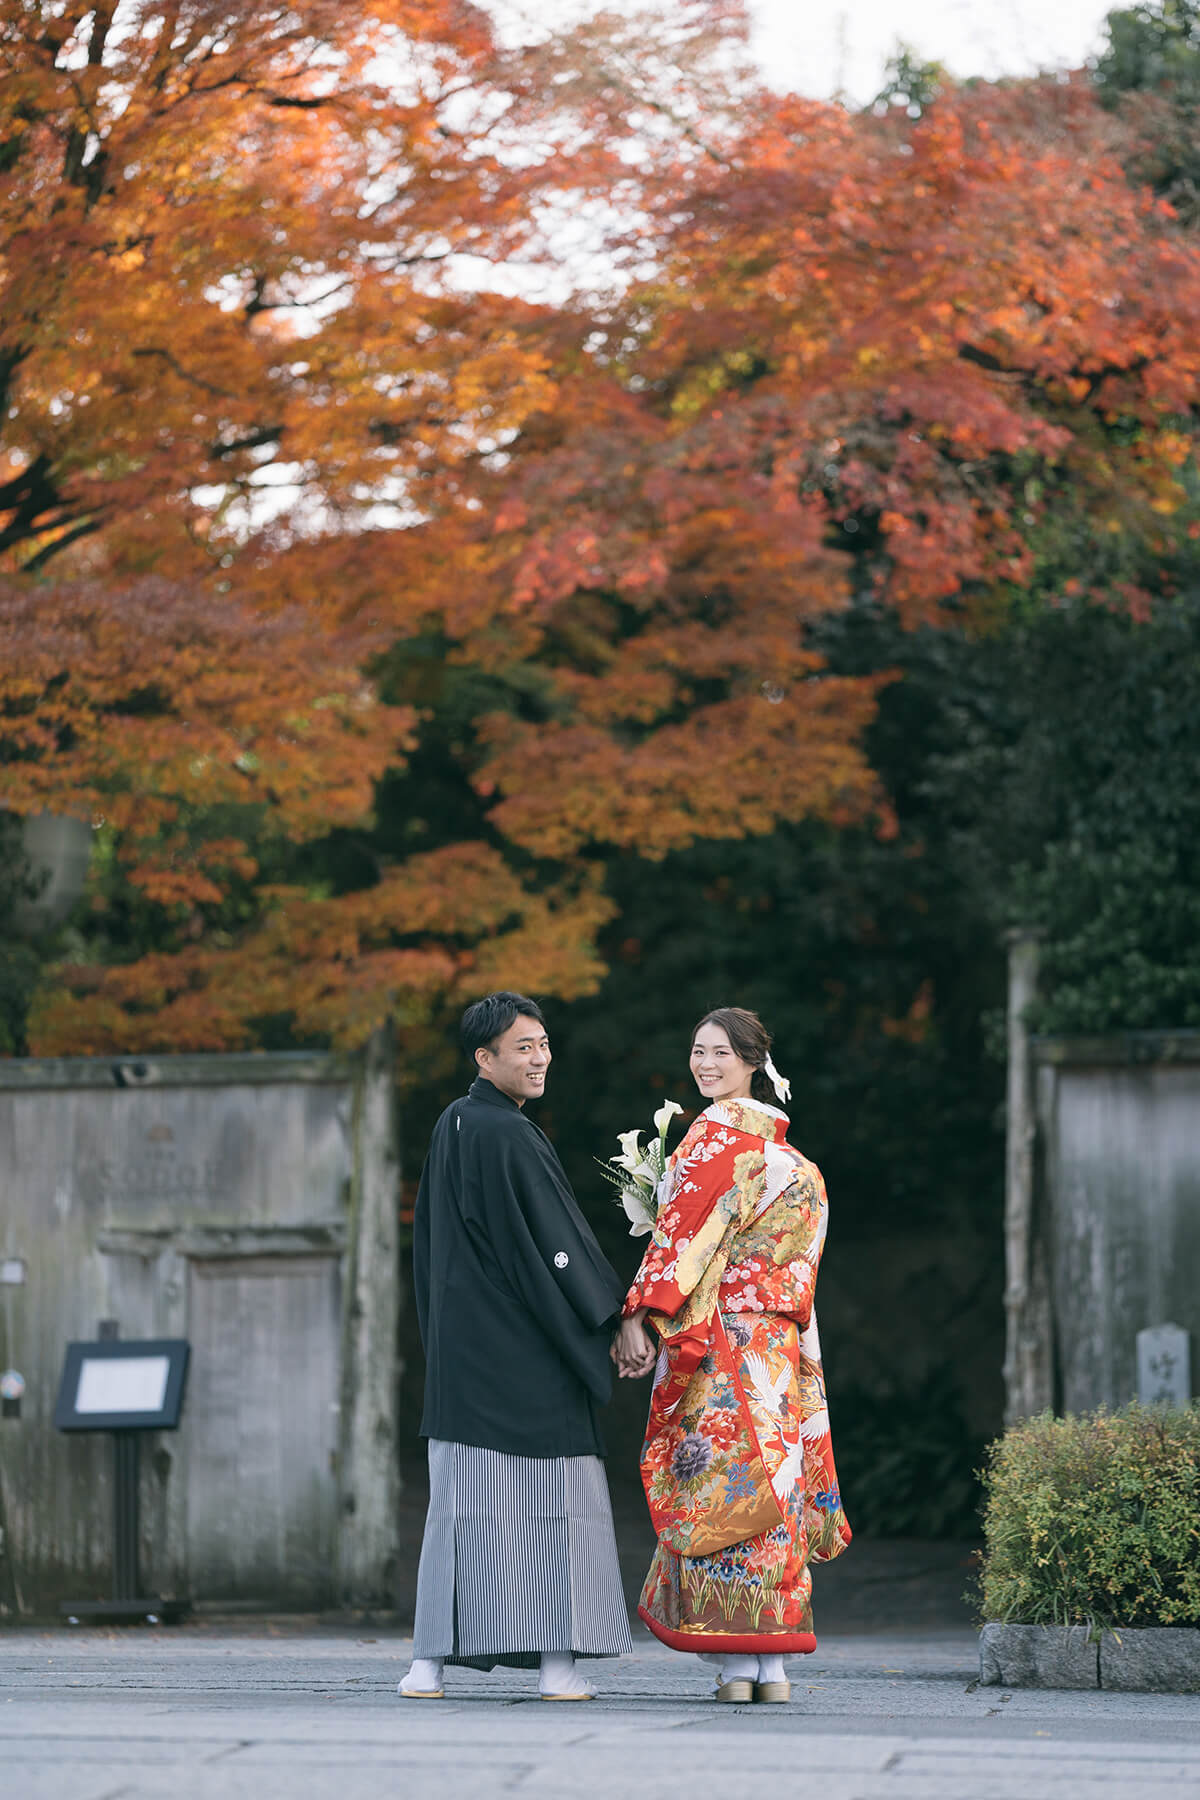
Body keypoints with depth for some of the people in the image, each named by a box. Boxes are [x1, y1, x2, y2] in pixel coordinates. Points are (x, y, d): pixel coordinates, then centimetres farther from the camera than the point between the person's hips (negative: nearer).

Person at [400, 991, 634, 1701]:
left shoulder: (451, 1129, 13)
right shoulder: (508, 1138, -14)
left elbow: (430, 1246, 20)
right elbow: (553, 1243, -15)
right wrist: (613, 1319, -9)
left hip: (462, 1345, 8)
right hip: (525, 1350, -8)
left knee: (463, 1498, 6)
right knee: (556, 1498, -2)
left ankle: (432, 1658, 3)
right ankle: (558, 1660, -3)